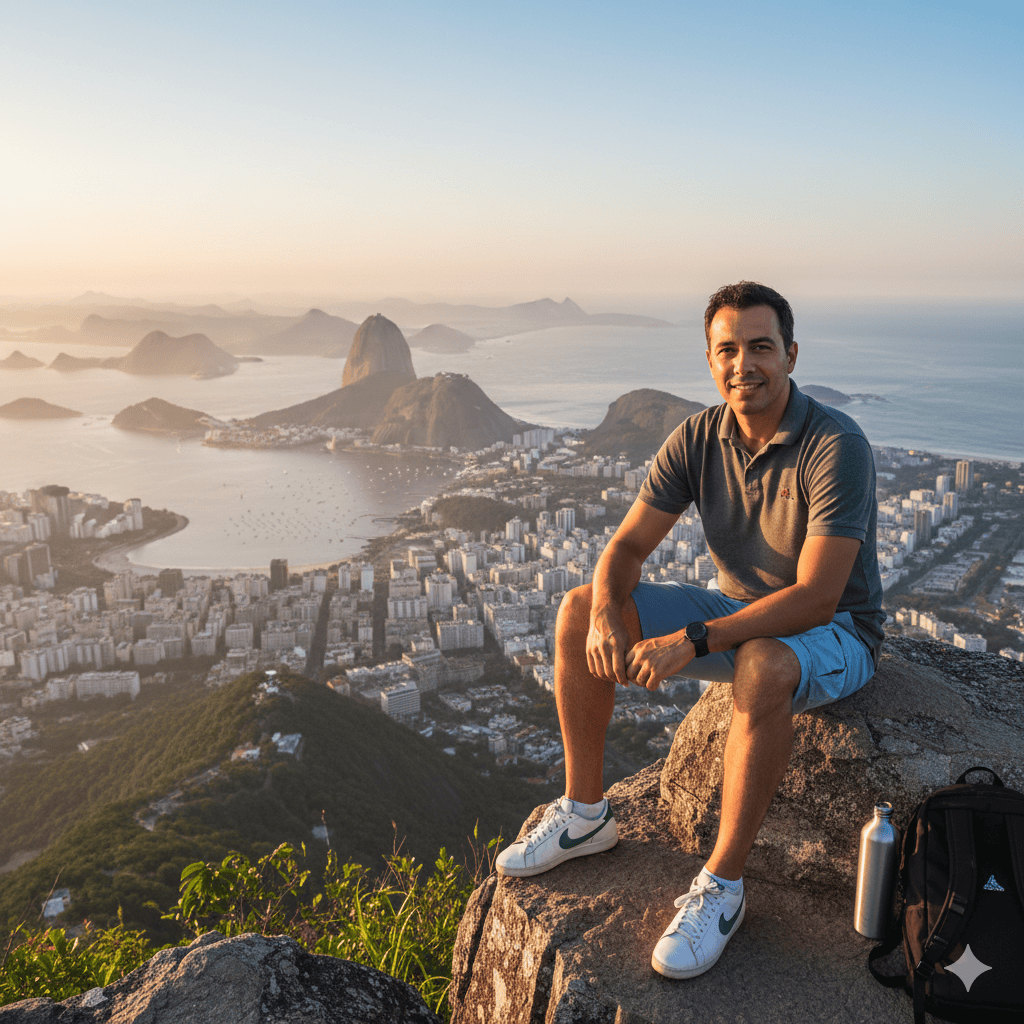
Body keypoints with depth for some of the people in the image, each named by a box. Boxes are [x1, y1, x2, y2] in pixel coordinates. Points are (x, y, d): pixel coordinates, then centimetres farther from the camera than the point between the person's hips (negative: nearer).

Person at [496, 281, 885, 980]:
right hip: (737, 612, 6)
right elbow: (628, 545, -6)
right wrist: (607, 615, -28)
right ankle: (585, 813, 2)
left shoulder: (837, 445, -24)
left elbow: (815, 599, -30)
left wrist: (692, 642, -34)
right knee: (579, 612, -9)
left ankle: (722, 885, -24)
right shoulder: (697, 439, -6)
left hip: (834, 635, -6)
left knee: (762, 667, -41)